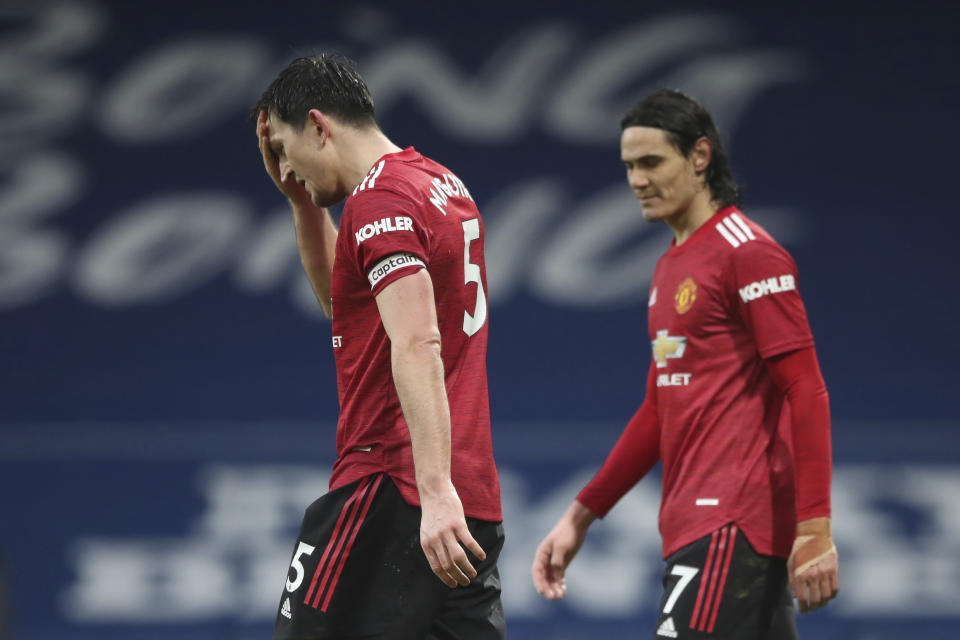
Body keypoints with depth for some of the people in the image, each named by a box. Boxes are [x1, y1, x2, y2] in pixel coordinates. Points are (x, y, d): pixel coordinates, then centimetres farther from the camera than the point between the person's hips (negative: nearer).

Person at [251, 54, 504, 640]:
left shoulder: (381, 200, -11)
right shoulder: (442, 184, 18)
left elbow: (418, 347, -23)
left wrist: (435, 491, -30)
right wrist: (302, 200, 23)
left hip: (391, 487, -9)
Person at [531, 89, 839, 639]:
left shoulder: (748, 253, -8)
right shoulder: (671, 268, 20)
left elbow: (807, 391, -14)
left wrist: (815, 529, -21)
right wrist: (581, 515, 22)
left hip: (732, 530, -9)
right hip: (693, 527, 9)